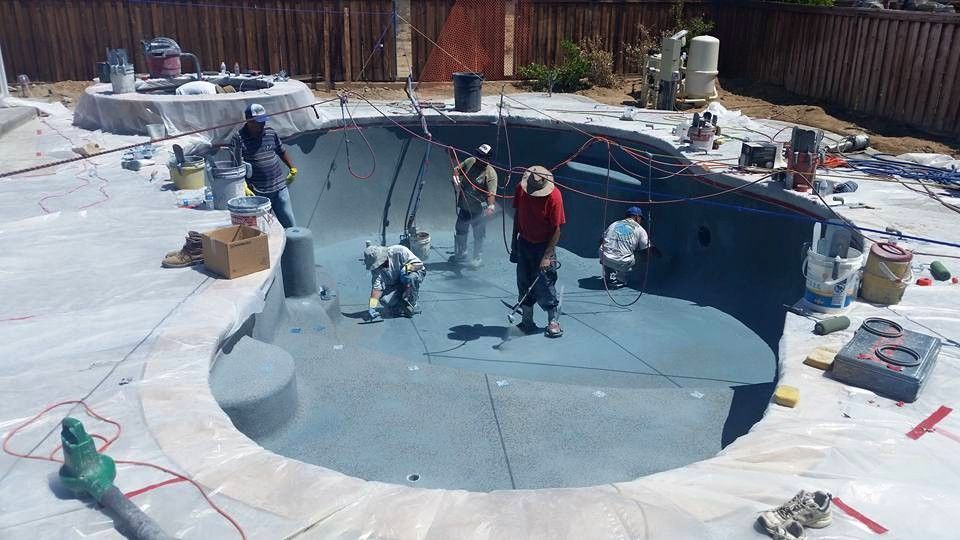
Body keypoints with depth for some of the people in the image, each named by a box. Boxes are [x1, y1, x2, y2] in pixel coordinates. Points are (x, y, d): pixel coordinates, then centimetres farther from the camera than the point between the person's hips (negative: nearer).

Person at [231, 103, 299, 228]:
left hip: (279, 187, 4)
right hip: (257, 192, -4)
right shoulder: (239, 138, -9)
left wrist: (292, 169, 22)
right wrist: (244, 188, -23)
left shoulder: (270, 132, 6)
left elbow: (282, 151, 23)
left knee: (289, 223, 7)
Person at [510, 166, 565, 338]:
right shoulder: (521, 188, -7)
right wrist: (514, 244, 9)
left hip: (543, 246, -5)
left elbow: (557, 230, -17)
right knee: (524, 282, 7)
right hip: (524, 243, 5)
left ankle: (553, 321, 12)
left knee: (544, 283, -3)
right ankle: (527, 322, 17)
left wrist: (547, 256, -20)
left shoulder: (554, 196, -21)